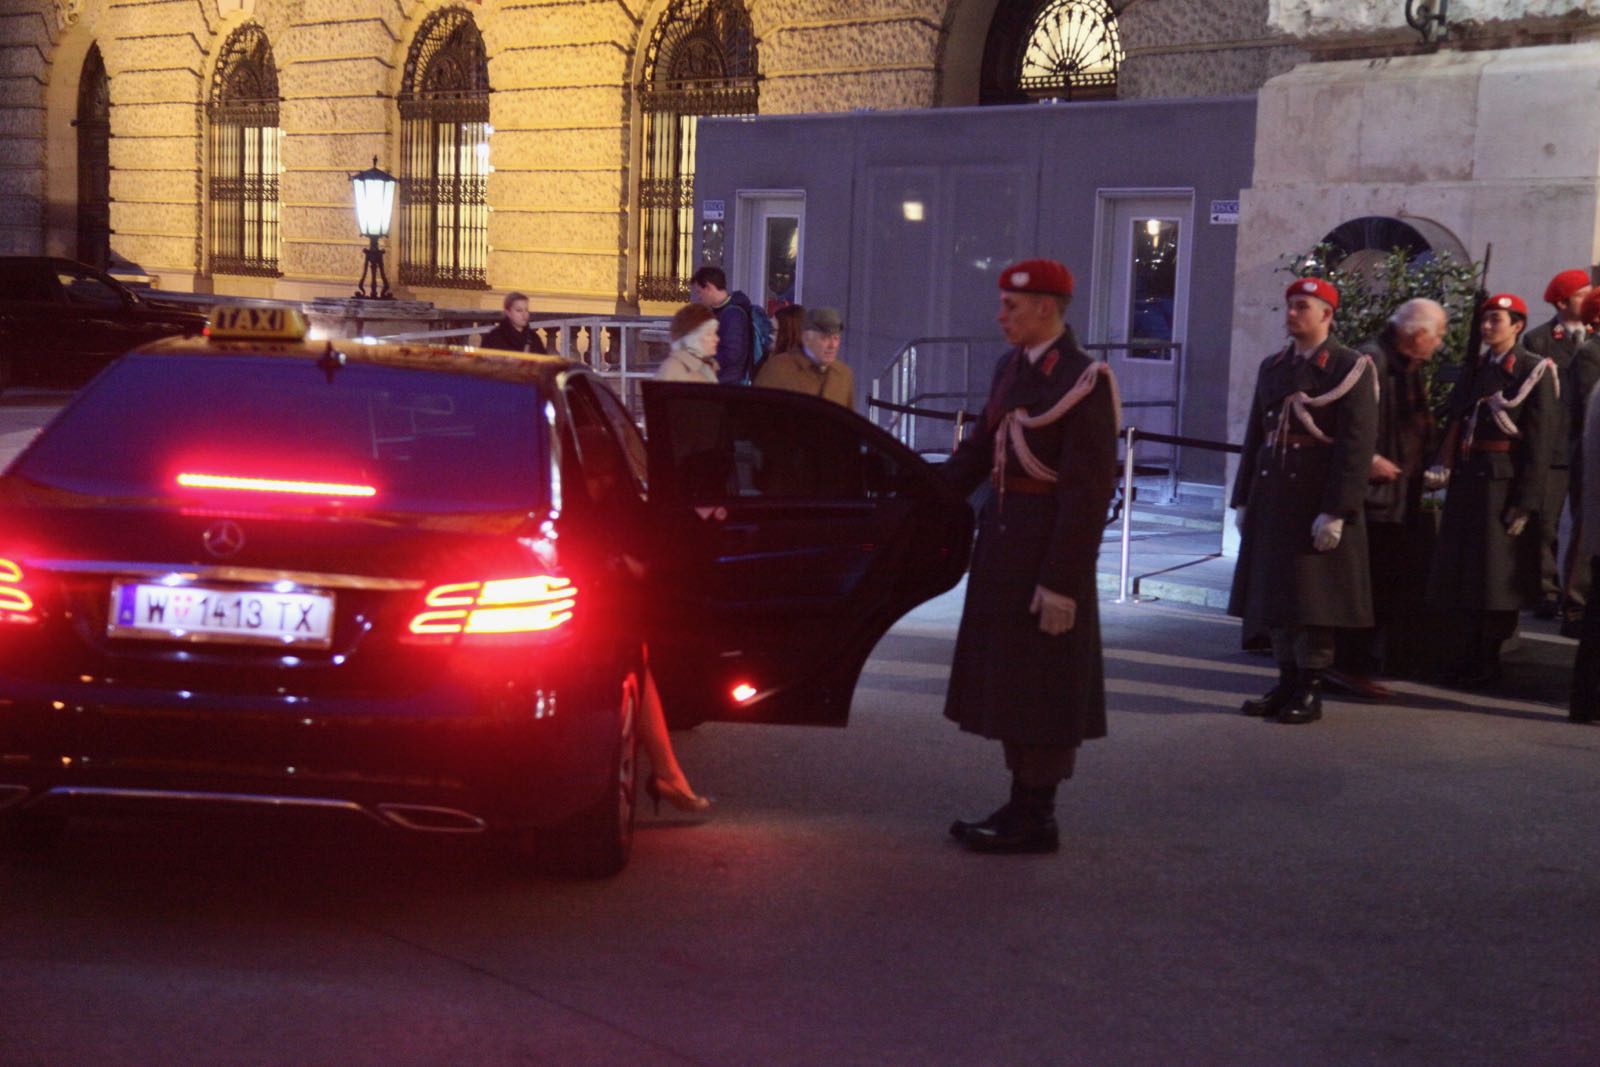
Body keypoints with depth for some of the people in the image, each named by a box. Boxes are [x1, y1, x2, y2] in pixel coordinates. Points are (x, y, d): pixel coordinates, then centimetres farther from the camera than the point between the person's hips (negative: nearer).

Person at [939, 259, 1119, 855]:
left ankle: (1035, 820, 8)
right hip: (1003, 537, 8)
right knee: (1007, 680, 13)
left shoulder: (1083, 379, -14)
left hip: (1048, 545, -8)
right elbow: (979, 450, 19)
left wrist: (1063, 582, -20)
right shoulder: (1011, 368, 11)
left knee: (1040, 685, -1)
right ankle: (1021, 804, 24)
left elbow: (1090, 490, -17)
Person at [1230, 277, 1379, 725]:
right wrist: (1243, 500, 11)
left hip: (1318, 501, -6)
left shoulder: (1351, 368, -7)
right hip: (1272, 498, 6)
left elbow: (1358, 445, -13)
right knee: (1274, 592, 9)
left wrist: (1336, 512, -18)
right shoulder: (1272, 367, 13)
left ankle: (1310, 690, 8)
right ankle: (1286, 682, 19)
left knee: (1314, 598, -1)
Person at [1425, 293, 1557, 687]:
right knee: (1461, 570, 9)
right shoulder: (1475, 369, 14)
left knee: (1497, 574, -1)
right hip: (1466, 480, 6)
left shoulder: (1534, 371, -5)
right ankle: (1467, 654, 19)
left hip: (1504, 482, -6)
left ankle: (1489, 661, 9)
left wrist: (1527, 502, -15)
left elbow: (1539, 441, -10)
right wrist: (1442, 467, -4)